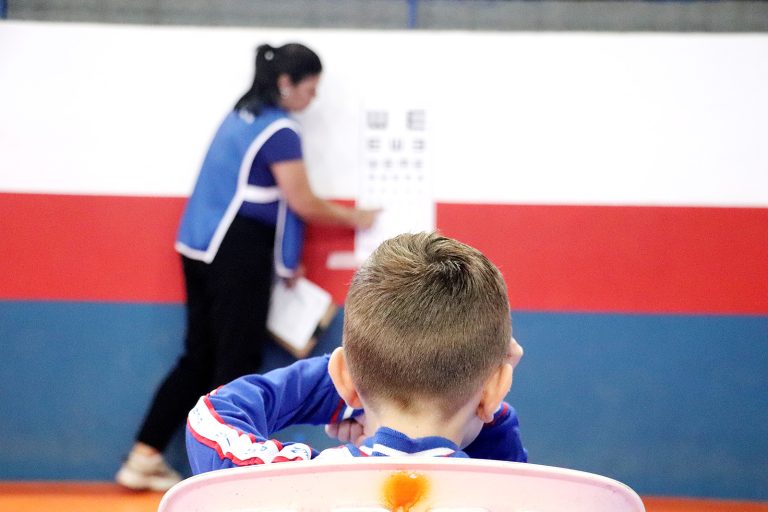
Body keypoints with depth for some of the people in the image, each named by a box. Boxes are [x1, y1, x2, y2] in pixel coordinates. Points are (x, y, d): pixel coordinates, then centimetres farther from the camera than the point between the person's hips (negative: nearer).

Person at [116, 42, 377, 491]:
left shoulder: (243, 116, 15)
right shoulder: (280, 130, -14)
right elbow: (304, 204, -11)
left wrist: (283, 259, 17)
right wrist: (354, 219, 5)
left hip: (205, 248, 9)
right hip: (237, 255, -9)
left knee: (200, 357, 13)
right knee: (237, 364, 0)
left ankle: (144, 458, 13)